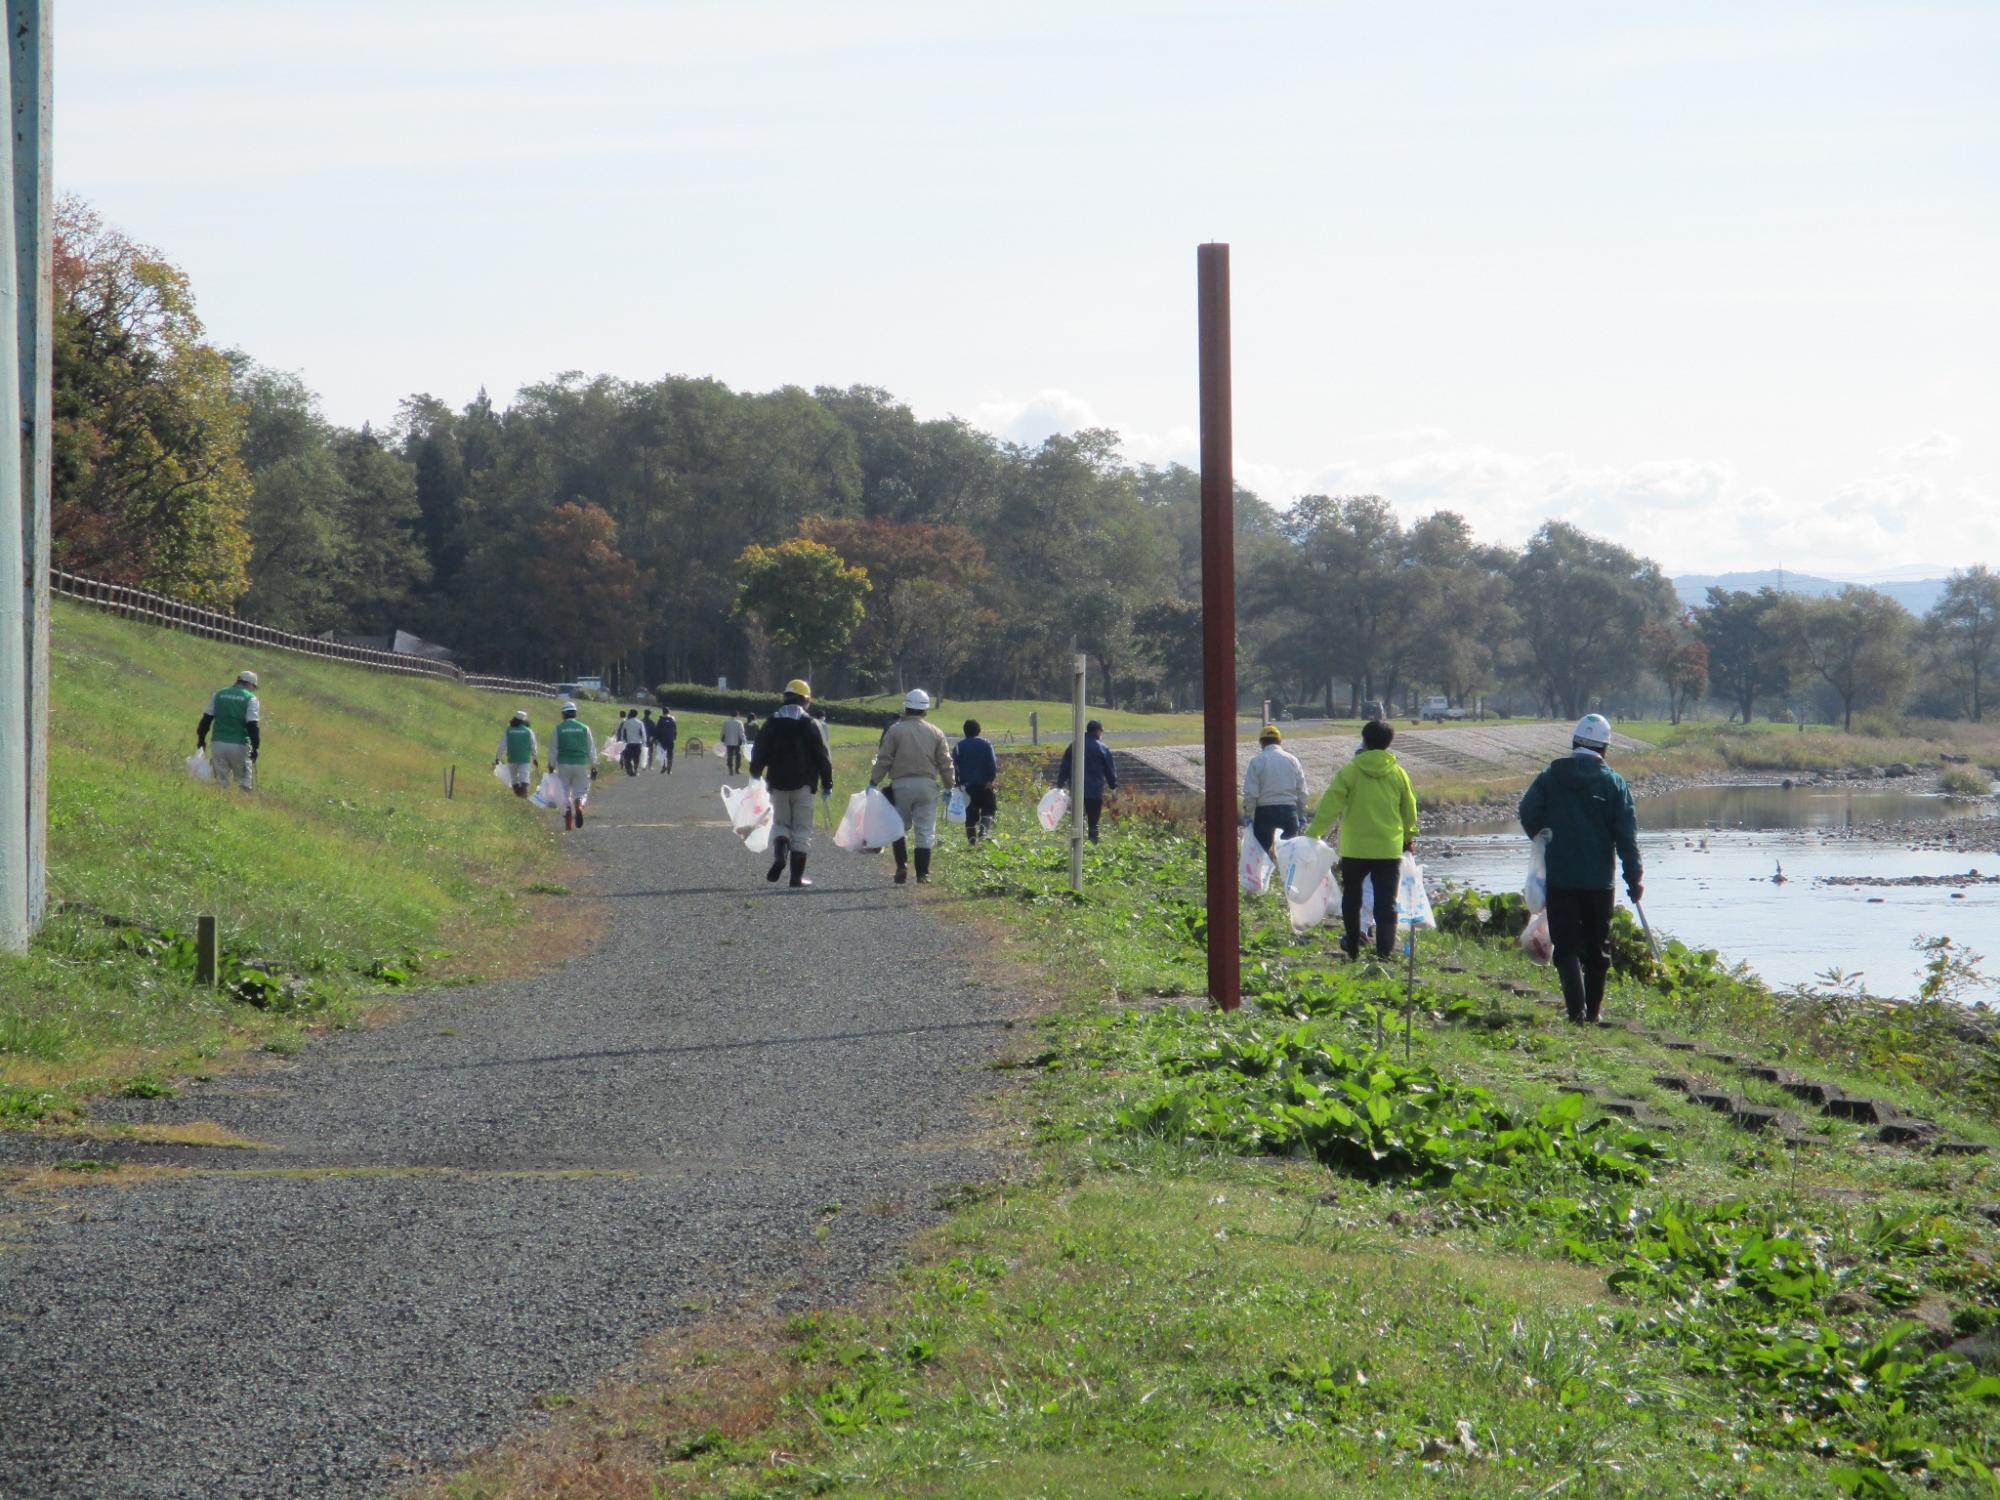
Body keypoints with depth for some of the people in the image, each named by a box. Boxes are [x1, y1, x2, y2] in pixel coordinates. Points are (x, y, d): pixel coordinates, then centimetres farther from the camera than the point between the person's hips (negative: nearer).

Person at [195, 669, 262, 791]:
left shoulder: (219, 695, 11)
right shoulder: (250, 698, -2)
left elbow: (206, 719, 11)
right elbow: (252, 725, -10)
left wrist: (201, 739, 18)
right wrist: (255, 747, -9)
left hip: (218, 743, 4)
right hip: (239, 745, -4)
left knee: (221, 782, 7)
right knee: (244, 783, 4)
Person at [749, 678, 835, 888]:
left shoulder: (771, 723, 3)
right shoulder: (809, 725, -5)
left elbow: (759, 753, 7)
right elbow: (822, 757, -5)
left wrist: (755, 775, 22)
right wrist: (827, 784, 4)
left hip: (778, 784, 2)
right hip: (803, 784, -2)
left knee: (780, 822, 17)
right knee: (802, 829, 4)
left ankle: (779, 855, -12)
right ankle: (797, 876, 1)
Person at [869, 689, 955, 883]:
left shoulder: (895, 730, -1)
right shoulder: (936, 733, 6)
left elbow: (883, 760, -4)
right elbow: (945, 763, 7)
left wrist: (873, 782, 2)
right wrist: (949, 787, 15)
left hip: (901, 784, -1)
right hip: (927, 784, 1)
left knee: (899, 826, 12)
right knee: (925, 831, 4)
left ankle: (902, 864, -4)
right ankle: (923, 873, 2)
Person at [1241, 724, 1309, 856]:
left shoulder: (1257, 761, -5)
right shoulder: (1292, 760, 5)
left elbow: (1250, 793, -9)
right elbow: (1302, 792, 6)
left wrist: (1248, 814, 0)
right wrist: (1301, 814, 15)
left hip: (1264, 812, -3)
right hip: (1289, 810, 3)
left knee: (1263, 851, 6)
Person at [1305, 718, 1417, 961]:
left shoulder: (1350, 771, -7)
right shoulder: (1398, 773, 1)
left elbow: (1331, 804, -11)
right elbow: (1410, 809, 12)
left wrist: (1314, 832, -4)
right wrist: (1409, 837, 28)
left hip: (1355, 848, -1)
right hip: (1389, 849, 1)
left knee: (1351, 899, 18)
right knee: (1386, 903, 3)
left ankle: (1352, 947, 26)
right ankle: (1384, 951, -4)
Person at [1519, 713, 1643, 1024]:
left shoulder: (1550, 777, 0)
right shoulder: (1614, 783, -1)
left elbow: (1528, 813, -6)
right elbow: (1627, 835, -4)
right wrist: (1634, 877, 1)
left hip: (1559, 878, -1)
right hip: (1599, 879, 1)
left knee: (1566, 946, 0)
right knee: (1597, 947, 14)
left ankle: (1577, 1010, -16)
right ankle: (1593, 1010, 21)